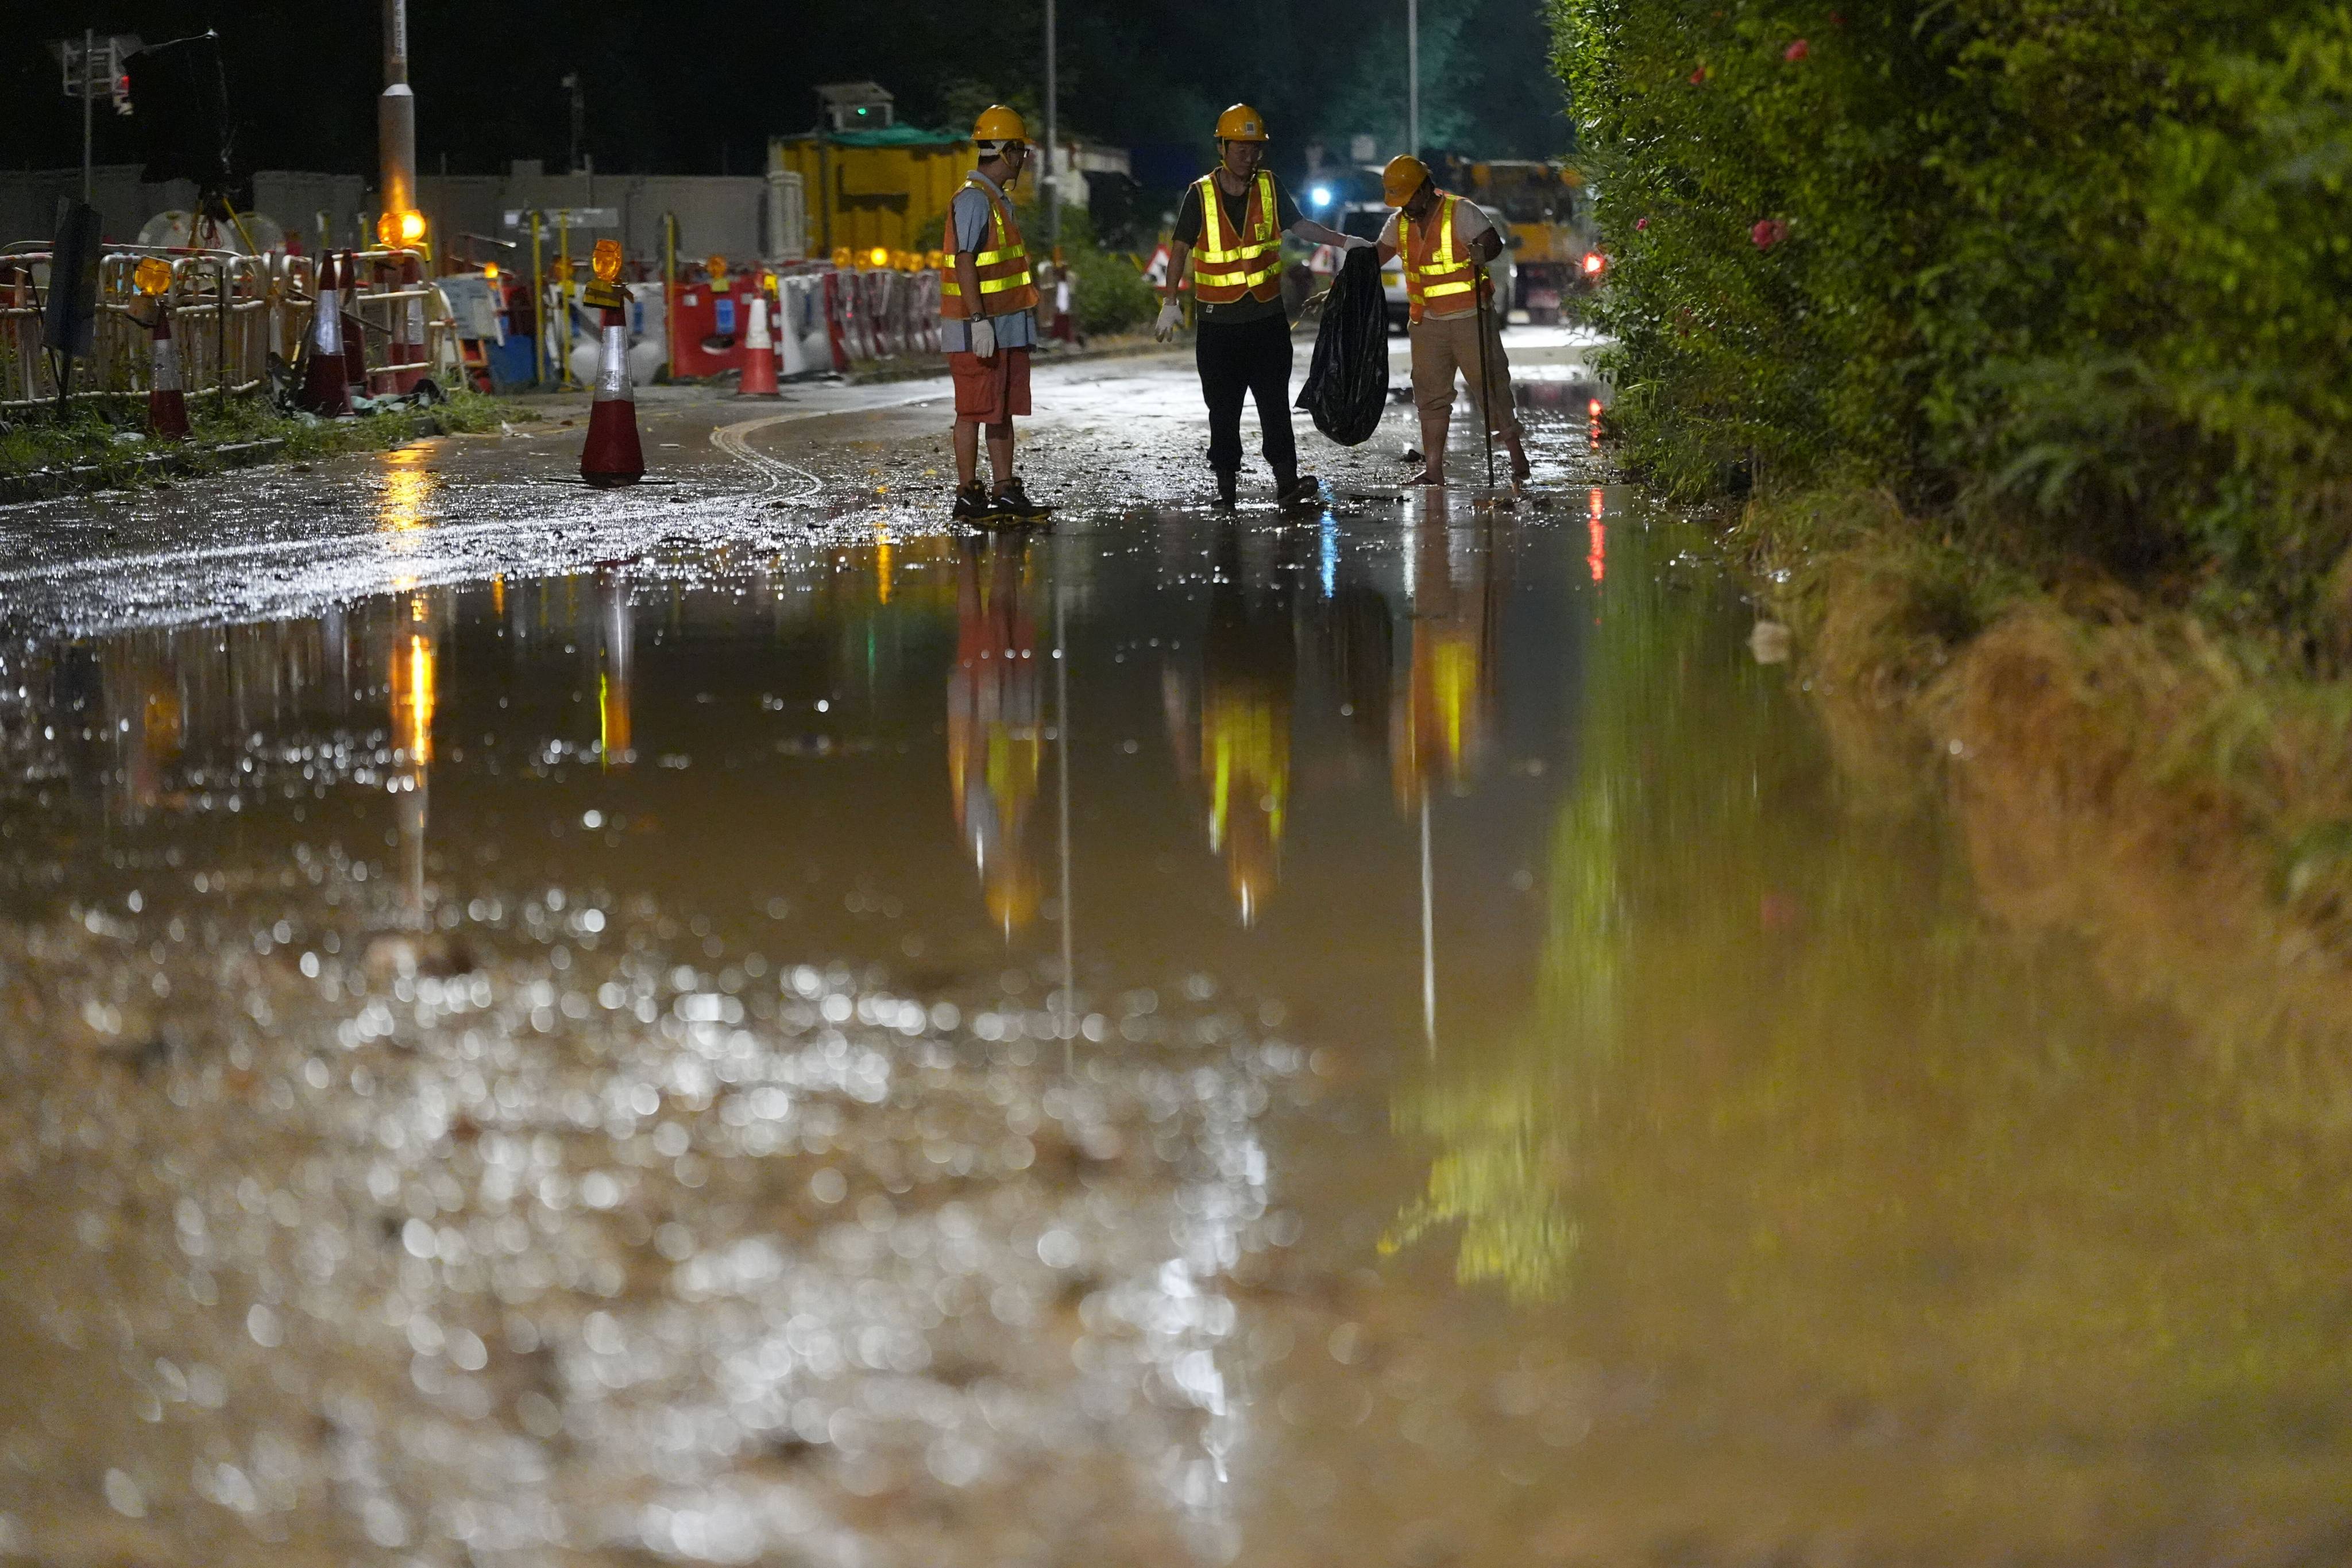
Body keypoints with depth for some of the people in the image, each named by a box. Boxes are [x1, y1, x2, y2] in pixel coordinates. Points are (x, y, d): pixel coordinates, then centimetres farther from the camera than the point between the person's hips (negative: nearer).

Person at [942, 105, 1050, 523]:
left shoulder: (998, 198, 17)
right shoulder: (973, 199, -14)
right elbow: (965, 262, -20)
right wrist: (980, 321, -24)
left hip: (1007, 326, 10)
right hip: (979, 329, -10)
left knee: (1003, 411, 10)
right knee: (974, 411, -5)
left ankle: (1006, 493, 12)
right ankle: (968, 497, -1)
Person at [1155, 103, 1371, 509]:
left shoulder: (1270, 188, 3)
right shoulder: (1201, 195, -4)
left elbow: (1300, 226, 12)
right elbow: (1181, 249, 1)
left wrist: (1345, 242, 1)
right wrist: (1170, 303, -2)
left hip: (1267, 315, 1)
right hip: (1217, 320, -1)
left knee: (1275, 400, -8)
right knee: (1223, 406, 2)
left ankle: (1286, 480, -13)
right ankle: (1225, 486, 10)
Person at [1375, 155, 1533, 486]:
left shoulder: (1461, 212, -10)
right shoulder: (1400, 223, 8)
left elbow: (1493, 241, -19)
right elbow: (1373, 259, 14)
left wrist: (1483, 252, -42)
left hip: (1471, 319, -6)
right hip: (1428, 323, 6)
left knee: (1490, 386, -3)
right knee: (1431, 395, 4)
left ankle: (1517, 457, 8)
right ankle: (1433, 469, 8)